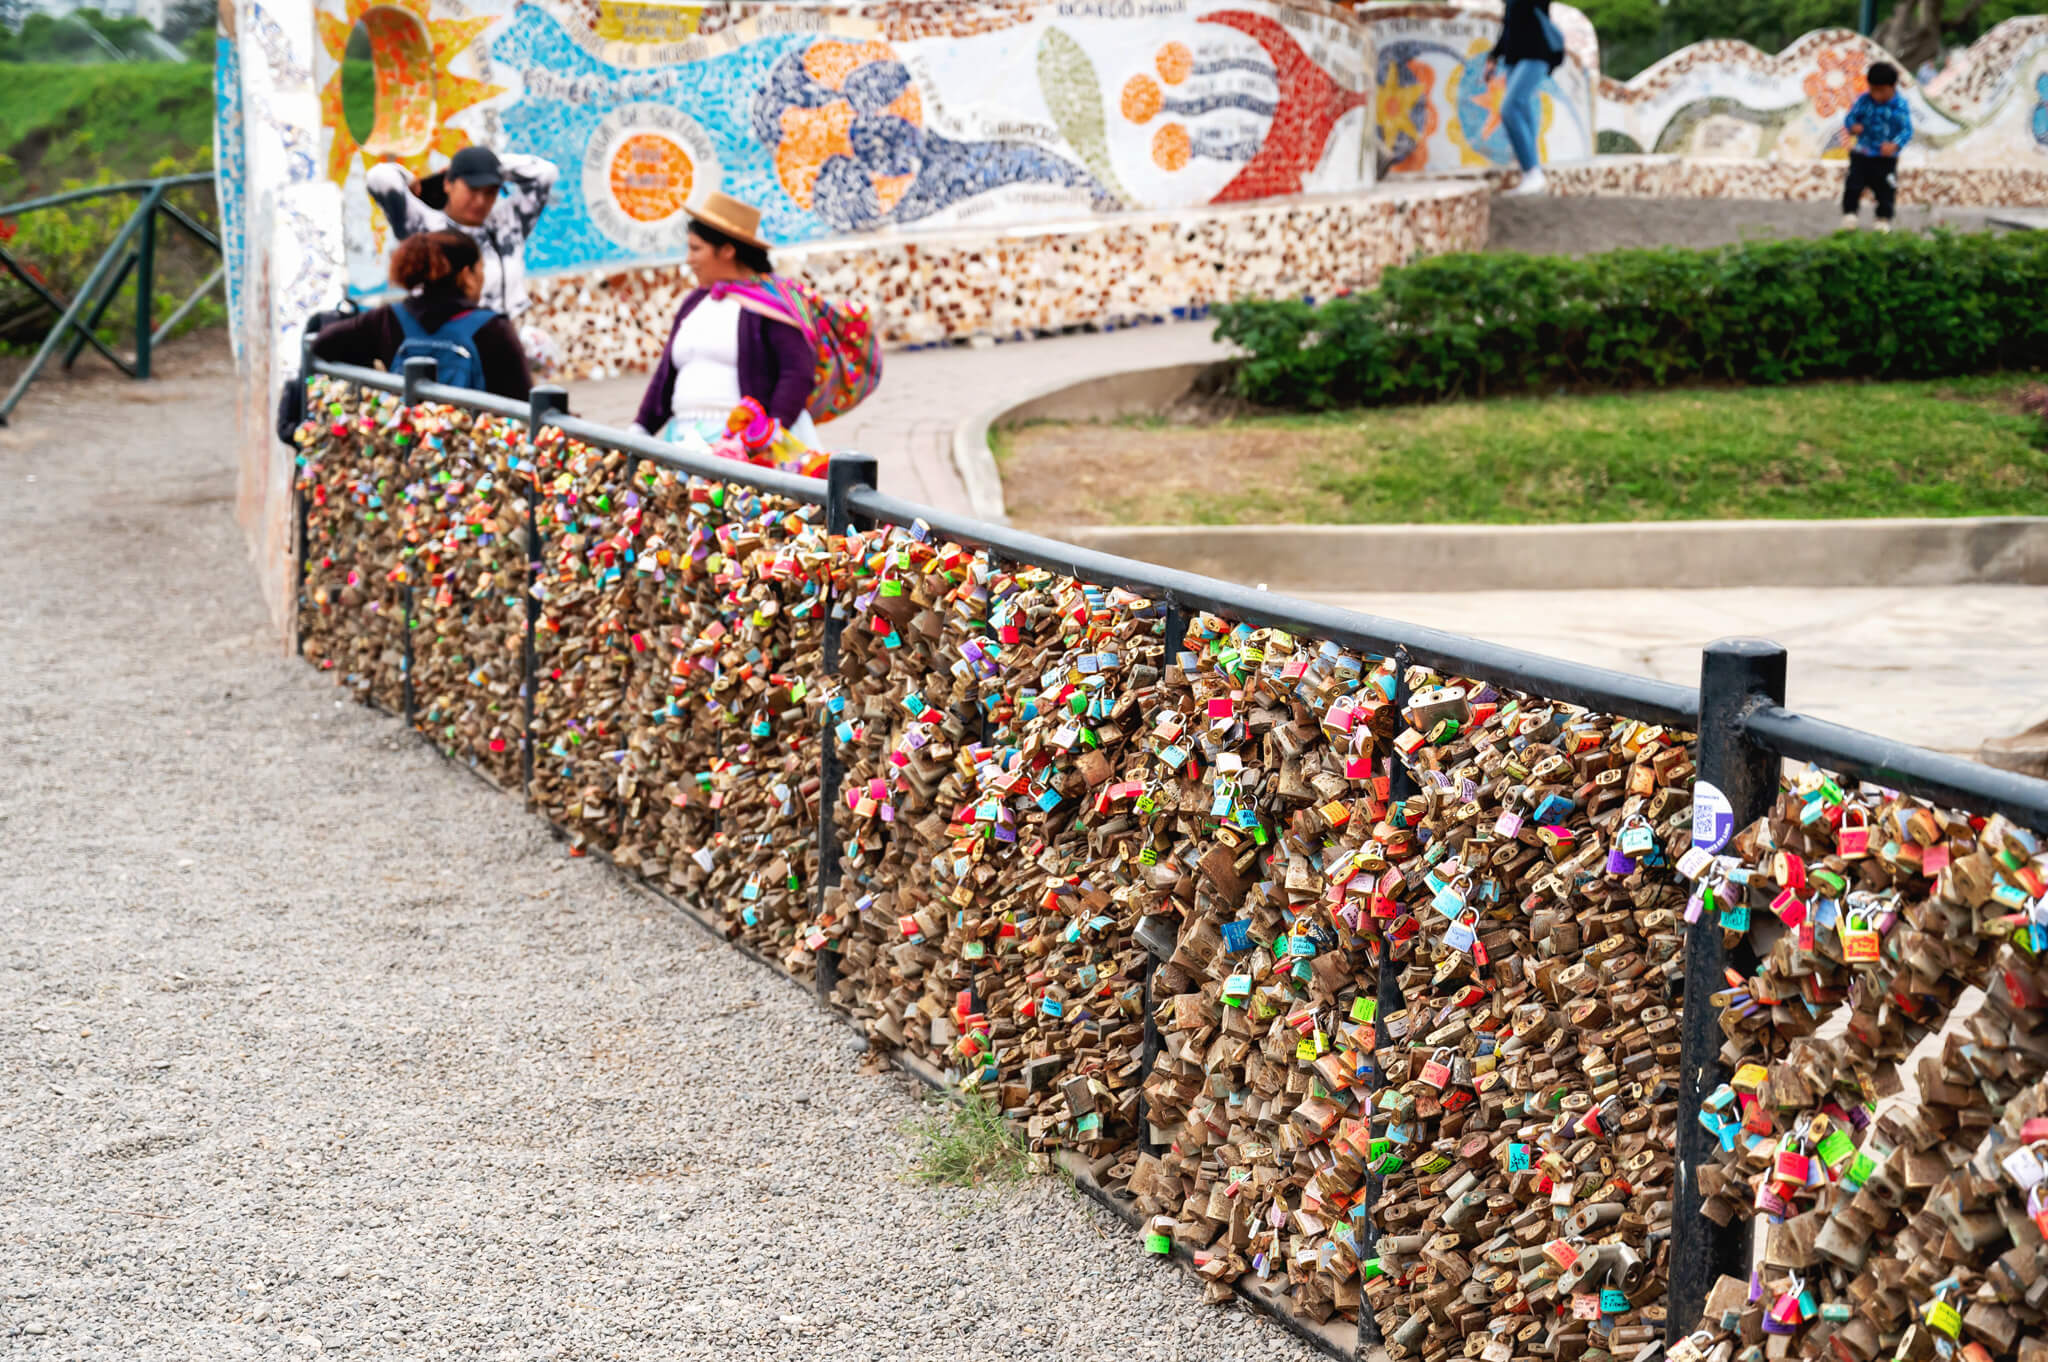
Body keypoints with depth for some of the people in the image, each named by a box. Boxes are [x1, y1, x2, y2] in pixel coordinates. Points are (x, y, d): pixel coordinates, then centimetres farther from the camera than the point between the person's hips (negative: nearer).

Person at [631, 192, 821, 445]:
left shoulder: (769, 302, -2)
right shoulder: (694, 303, 21)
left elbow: (799, 372, -11)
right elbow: (666, 375, 23)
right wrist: (640, 429, 14)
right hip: (685, 435, 6)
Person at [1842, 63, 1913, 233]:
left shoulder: (1900, 106, -12)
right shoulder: (1863, 101, -4)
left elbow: (1906, 130, -15)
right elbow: (1851, 117, 0)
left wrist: (1895, 145, -32)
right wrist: (1852, 127, -25)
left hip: (1886, 158, -2)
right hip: (1861, 155, 2)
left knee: (1886, 190, 4)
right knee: (1854, 185, 0)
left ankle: (1884, 219, 19)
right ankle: (1849, 213, 13)